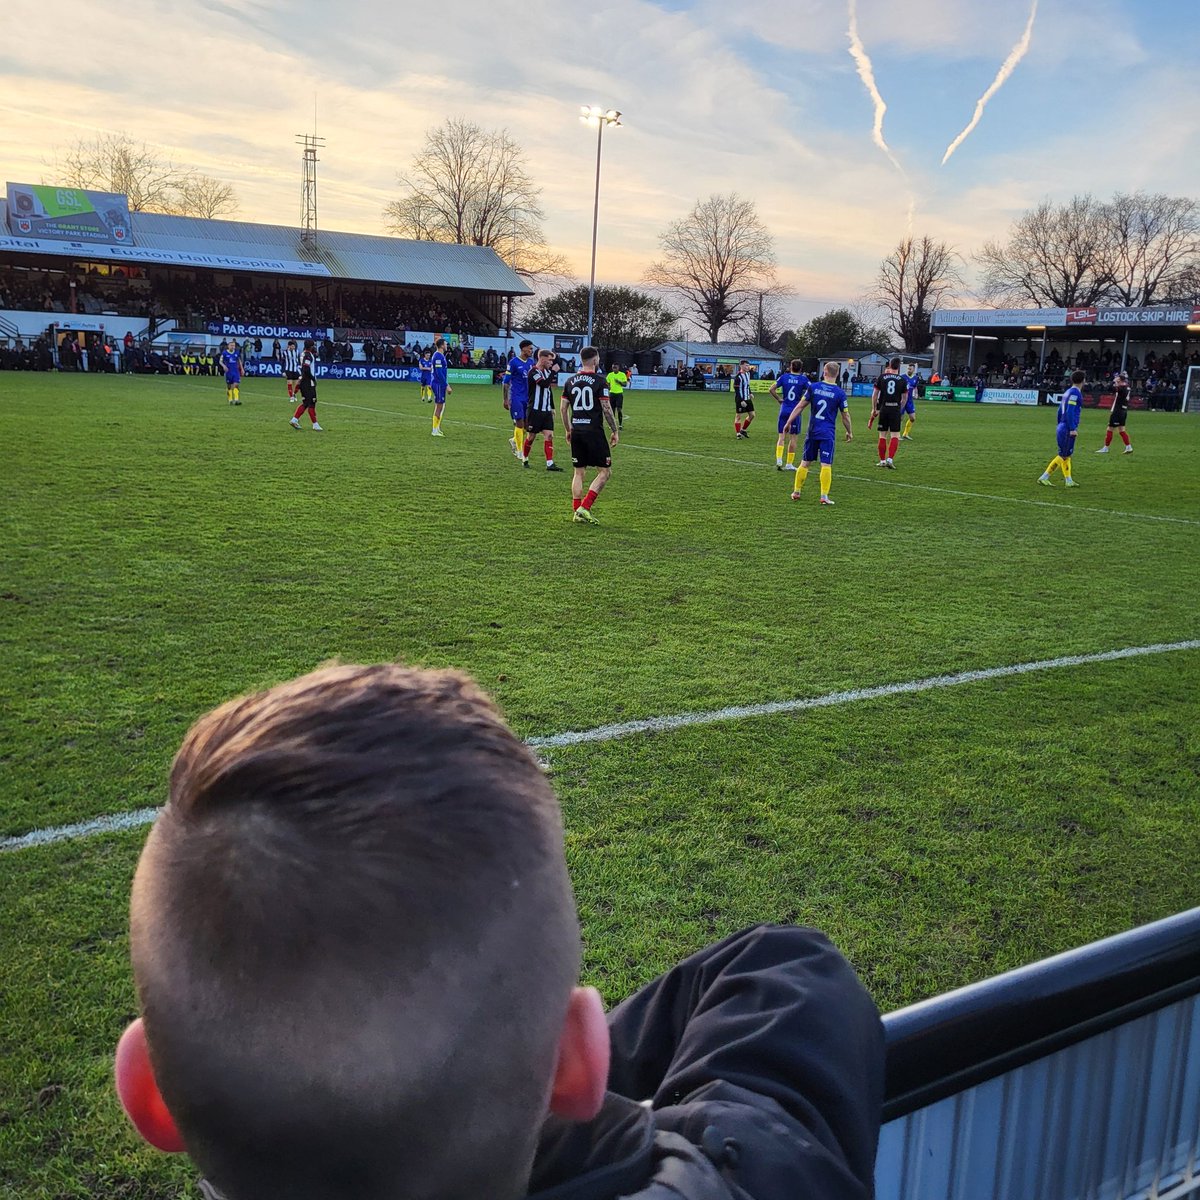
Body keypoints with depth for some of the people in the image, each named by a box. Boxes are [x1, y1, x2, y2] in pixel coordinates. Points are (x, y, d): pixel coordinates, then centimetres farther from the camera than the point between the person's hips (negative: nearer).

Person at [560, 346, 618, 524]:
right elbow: (606, 409, -10)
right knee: (604, 471, 2)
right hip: (594, 432, -6)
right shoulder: (600, 381, -8)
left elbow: (564, 408, 11)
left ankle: (577, 512, 9)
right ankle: (584, 507, -10)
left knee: (579, 472, 12)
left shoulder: (570, 381, 8)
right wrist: (615, 431, -1)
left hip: (576, 432, 6)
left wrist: (568, 430, 22)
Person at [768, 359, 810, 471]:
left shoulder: (784, 377, 1)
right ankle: (789, 464, 10)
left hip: (784, 410, 2)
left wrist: (779, 399, 5)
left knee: (782, 437, 6)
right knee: (793, 437, 7)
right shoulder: (803, 379, -3)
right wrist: (802, 401, 3)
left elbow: (772, 389, -5)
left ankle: (779, 460, -10)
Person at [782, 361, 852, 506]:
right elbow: (845, 415, 1)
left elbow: (800, 406, 1)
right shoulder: (840, 393, -6)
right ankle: (824, 496, -7)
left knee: (805, 462, 13)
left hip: (812, 430, 3)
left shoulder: (813, 387, -1)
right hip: (828, 434, -2)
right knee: (826, 465, -3)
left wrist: (789, 422, 8)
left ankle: (796, 492, 20)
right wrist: (849, 432, 15)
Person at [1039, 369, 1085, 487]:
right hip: (1068, 429, -9)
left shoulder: (1067, 392, 14)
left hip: (1063, 427, 9)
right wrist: (1073, 429, -21)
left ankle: (1069, 481, 13)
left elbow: (1060, 411, 19)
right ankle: (1044, 477, -4)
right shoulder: (1075, 393, -13)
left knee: (1067, 455, 12)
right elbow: (1069, 412, -21)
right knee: (1063, 455, -5)